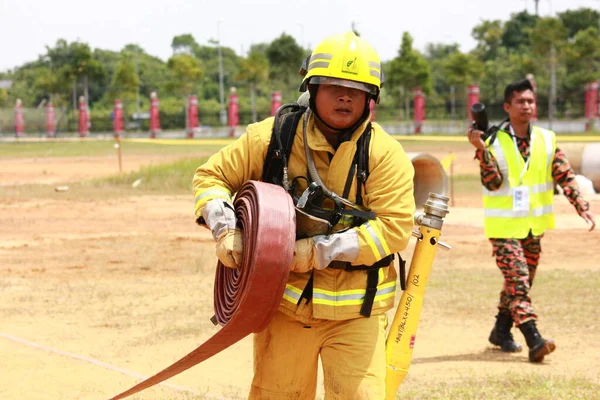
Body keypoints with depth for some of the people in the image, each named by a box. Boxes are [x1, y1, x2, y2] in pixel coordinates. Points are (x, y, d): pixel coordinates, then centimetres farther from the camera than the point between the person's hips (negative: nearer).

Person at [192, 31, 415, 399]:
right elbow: (211, 176, 7)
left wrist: (319, 251, -21)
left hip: (356, 311, -2)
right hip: (284, 301, 2)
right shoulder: (271, 137, -2)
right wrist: (226, 230, -11)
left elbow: (395, 227, -15)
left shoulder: (385, 154, -7)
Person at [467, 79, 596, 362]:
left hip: (534, 225, 5)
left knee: (522, 281, 13)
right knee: (518, 278, -15)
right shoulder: (493, 142, -8)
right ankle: (534, 340, -22)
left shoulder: (547, 140, 3)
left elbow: (565, 176, -1)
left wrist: (582, 207, -12)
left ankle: (501, 331, 30)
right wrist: (481, 150, -28)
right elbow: (492, 182, -17)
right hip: (504, 225, -5)